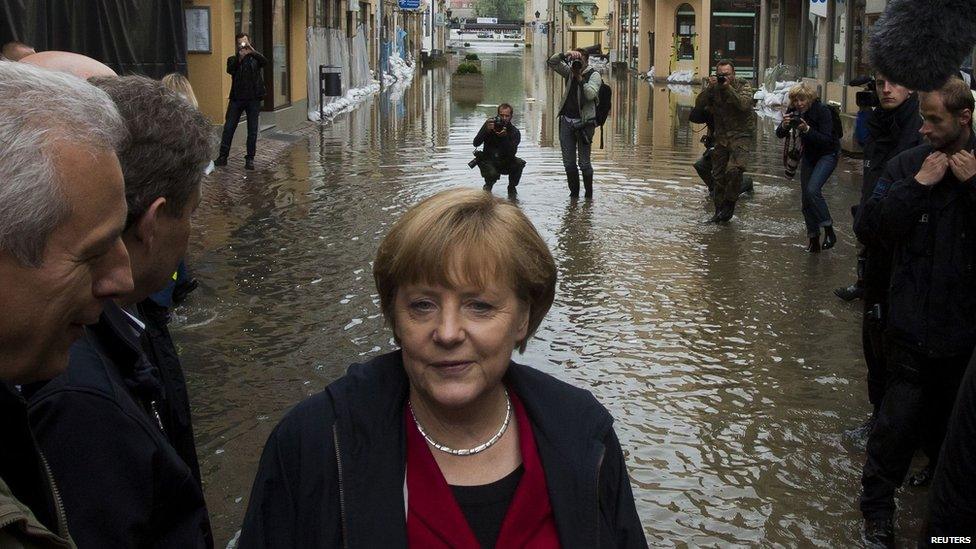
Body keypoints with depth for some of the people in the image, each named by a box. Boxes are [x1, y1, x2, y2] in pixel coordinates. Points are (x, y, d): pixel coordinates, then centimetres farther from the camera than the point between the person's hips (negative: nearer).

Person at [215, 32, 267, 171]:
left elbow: (264, 62, -14)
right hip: (237, 98, 0)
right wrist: (240, 57, -23)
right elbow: (230, 70, -11)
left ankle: (250, 159, 8)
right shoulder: (233, 59, 10)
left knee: (252, 131, 2)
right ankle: (223, 156, 5)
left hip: (253, 98, 0)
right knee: (228, 128, -1)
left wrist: (252, 51, -27)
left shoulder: (255, 58, 8)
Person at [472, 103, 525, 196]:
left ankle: (512, 187, -3)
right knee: (492, 174, -33)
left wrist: (504, 136, -36)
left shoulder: (514, 132, -9)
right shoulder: (490, 123, -7)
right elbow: (476, 143, -15)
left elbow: (512, 153, -24)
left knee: (520, 163, -28)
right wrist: (487, 130, -29)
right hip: (488, 161, -1)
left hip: (505, 162, 1)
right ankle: (488, 186, 5)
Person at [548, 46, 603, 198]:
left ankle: (588, 194, 9)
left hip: (584, 123, -5)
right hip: (566, 121, 5)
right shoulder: (569, 72, 10)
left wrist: (580, 78, -17)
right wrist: (565, 55, -12)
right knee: (568, 163, 7)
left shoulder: (594, 75, -3)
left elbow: (590, 94, -18)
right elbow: (551, 63, 3)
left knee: (584, 163, -3)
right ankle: (574, 192, 18)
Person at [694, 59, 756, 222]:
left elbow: (744, 104, -23)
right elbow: (699, 104, -5)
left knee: (734, 170, -25)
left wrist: (728, 87, -25)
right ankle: (720, 210, 21)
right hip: (721, 137, 5)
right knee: (718, 175, 8)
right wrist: (709, 88, -17)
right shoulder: (714, 88, 6)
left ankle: (729, 204, -7)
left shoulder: (743, 86, -4)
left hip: (741, 135, -5)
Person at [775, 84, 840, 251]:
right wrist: (784, 125, -31)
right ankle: (813, 239, 13)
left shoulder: (822, 110, -24)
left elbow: (826, 140, -29)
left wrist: (807, 129, -41)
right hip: (808, 154, 6)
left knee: (812, 189, -26)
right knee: (805, 198, 3)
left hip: (827, 154, -6)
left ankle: (829, 230, -16)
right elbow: (780, 135, -9)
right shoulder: (793, 111, -8)